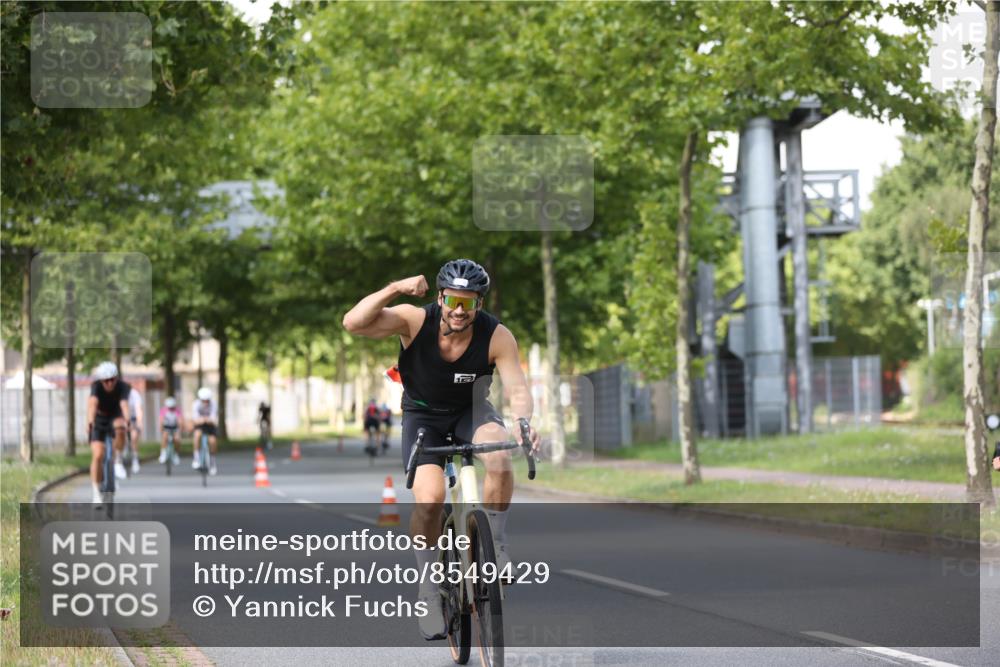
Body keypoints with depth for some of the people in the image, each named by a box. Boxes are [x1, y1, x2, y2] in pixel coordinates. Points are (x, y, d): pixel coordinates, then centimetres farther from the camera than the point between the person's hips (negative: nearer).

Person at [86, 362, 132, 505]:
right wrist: (90, 421, -65)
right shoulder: (96, 386, -27)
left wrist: (127, 419, -65)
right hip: (99, 419, 0)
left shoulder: (123, 387, -26)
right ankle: (96, 493, -4)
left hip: (115, 417, 0)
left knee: (120, 428, -36)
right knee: (97, 455, -14)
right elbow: (92, 403, -46)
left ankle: (118, 461, -15)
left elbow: (124, 404, -44)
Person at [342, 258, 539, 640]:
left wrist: (523, 421, -50)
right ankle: (429, 588, -2)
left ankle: (496, 546, -10)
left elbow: (517, 387, -29)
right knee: (429, 498, -23)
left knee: (500, 458, -33)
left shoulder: (496, 336, -22)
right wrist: (395, 289, -44)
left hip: (470, 411, 1)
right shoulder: (415, 321, -23)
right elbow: (353, 323, -33)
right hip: (423, 414, -1)